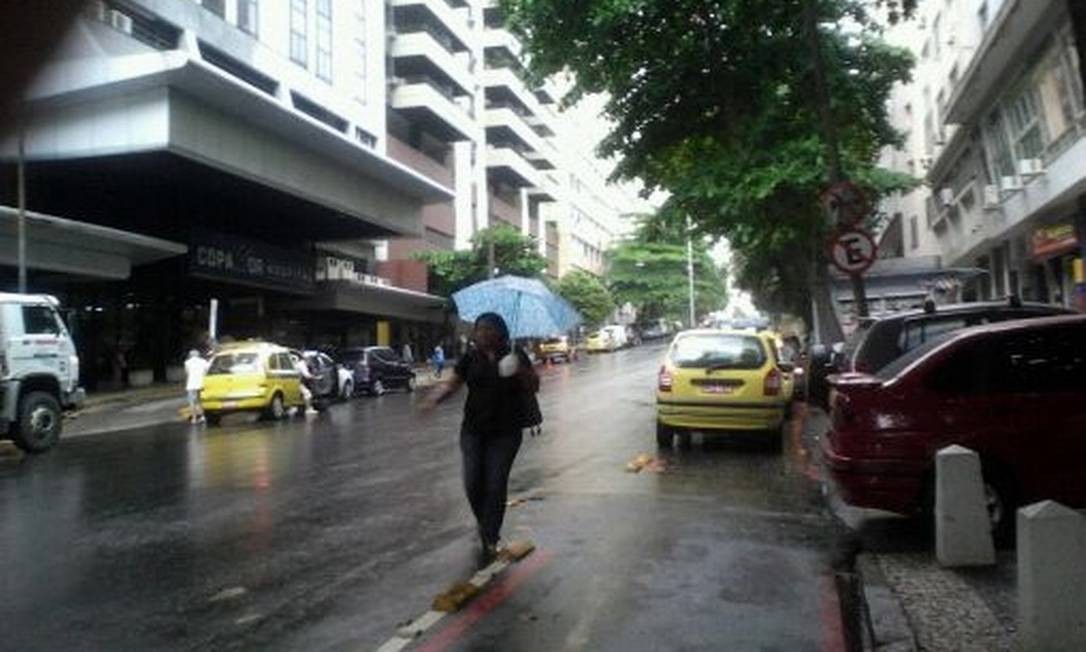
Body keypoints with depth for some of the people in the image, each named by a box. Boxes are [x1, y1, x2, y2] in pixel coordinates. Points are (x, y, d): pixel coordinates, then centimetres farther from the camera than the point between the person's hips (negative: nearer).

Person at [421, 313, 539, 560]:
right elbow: (451, 383, 3)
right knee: (472, 483, -1)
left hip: (505, 432, -2)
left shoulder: (515, 355, -2)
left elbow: (534, 387, 0)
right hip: (473, 430, 2)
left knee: (496, 484, -1)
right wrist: (434, 398, -16)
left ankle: (490, 539, 13)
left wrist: (521, 371, -21)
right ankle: (484, 524, 28)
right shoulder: (470, 358, 2)